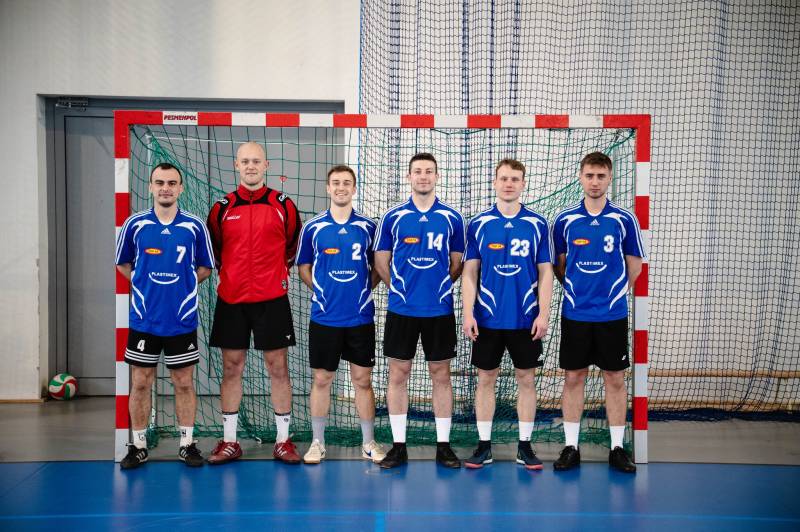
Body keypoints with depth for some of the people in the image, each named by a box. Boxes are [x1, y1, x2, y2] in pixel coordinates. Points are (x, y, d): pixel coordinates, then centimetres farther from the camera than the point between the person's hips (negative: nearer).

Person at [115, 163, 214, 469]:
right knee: (140, 384, 7)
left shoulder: (194, 226, -1)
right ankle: (139, 446, 19)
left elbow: (205, 267, 9)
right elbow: (122, 264, 13)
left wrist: (183, 283, -2)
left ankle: (187, 444, 19)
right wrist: (146, 284, 2)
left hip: (182, 320, 0)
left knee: (184, 384, 7)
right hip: (143, 320, 1)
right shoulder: (135, 224, 1)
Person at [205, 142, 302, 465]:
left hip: (272, 298, -1)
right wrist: (230, 273, 10)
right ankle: (229, 441, 17)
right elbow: (213, 250, 14)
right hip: (231, 299, 2)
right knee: (231, 368, 6)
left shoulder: (283, 205, 1)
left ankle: (283, 440, 12)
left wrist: (278, 274, 7)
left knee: (278, 368, 2)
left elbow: (294, 245, 10)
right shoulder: (222, 207, 5)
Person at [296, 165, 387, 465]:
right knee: (321, 379, 7)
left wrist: (364, 289, -2)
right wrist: (321, 291, 0)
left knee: (362, 380, 6)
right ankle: (318, 443, 19)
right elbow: (303, 267, 10)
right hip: (324, 317, 0)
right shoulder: (312, 227, 2)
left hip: (361, 317, 0)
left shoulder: (368, 227, 2)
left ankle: (369, 443, 18)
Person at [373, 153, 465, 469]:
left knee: (441, 375, 6)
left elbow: (457, 264, 10)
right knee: (398, 374, 4)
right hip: (401, 309, 0)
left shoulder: (452, 218, 3)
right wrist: (401, 288, 7)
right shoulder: (393, 217, 2)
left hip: (440, 310, 0)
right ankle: (399, 445, 14)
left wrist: (438, 287, 6)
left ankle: (443, 445, 15)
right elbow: (381, 262, 8)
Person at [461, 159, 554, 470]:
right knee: (486, 380, 7)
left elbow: (545, 273, 2)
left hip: (526, 319, 0)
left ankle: (524, 446, 18)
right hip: (487, 318, 0)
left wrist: (543, 314, -6)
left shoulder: (537, 224, 2)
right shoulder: (478, 224, 2)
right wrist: (468, 313, -6)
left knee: (526, 380, 7)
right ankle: (484, 445, 17)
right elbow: (469, 272, 2)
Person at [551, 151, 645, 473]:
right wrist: (577, 291, 7)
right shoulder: (564, 220, 1)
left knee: (615, 379, 6)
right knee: (573, 377, 6)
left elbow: (634, 267, 7)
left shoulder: (624, 220, -1)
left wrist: (611, 293, 9)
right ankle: (571, 447, 15)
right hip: (575, 314, 1)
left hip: (612, 314, 0)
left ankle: (617, 448, 16)